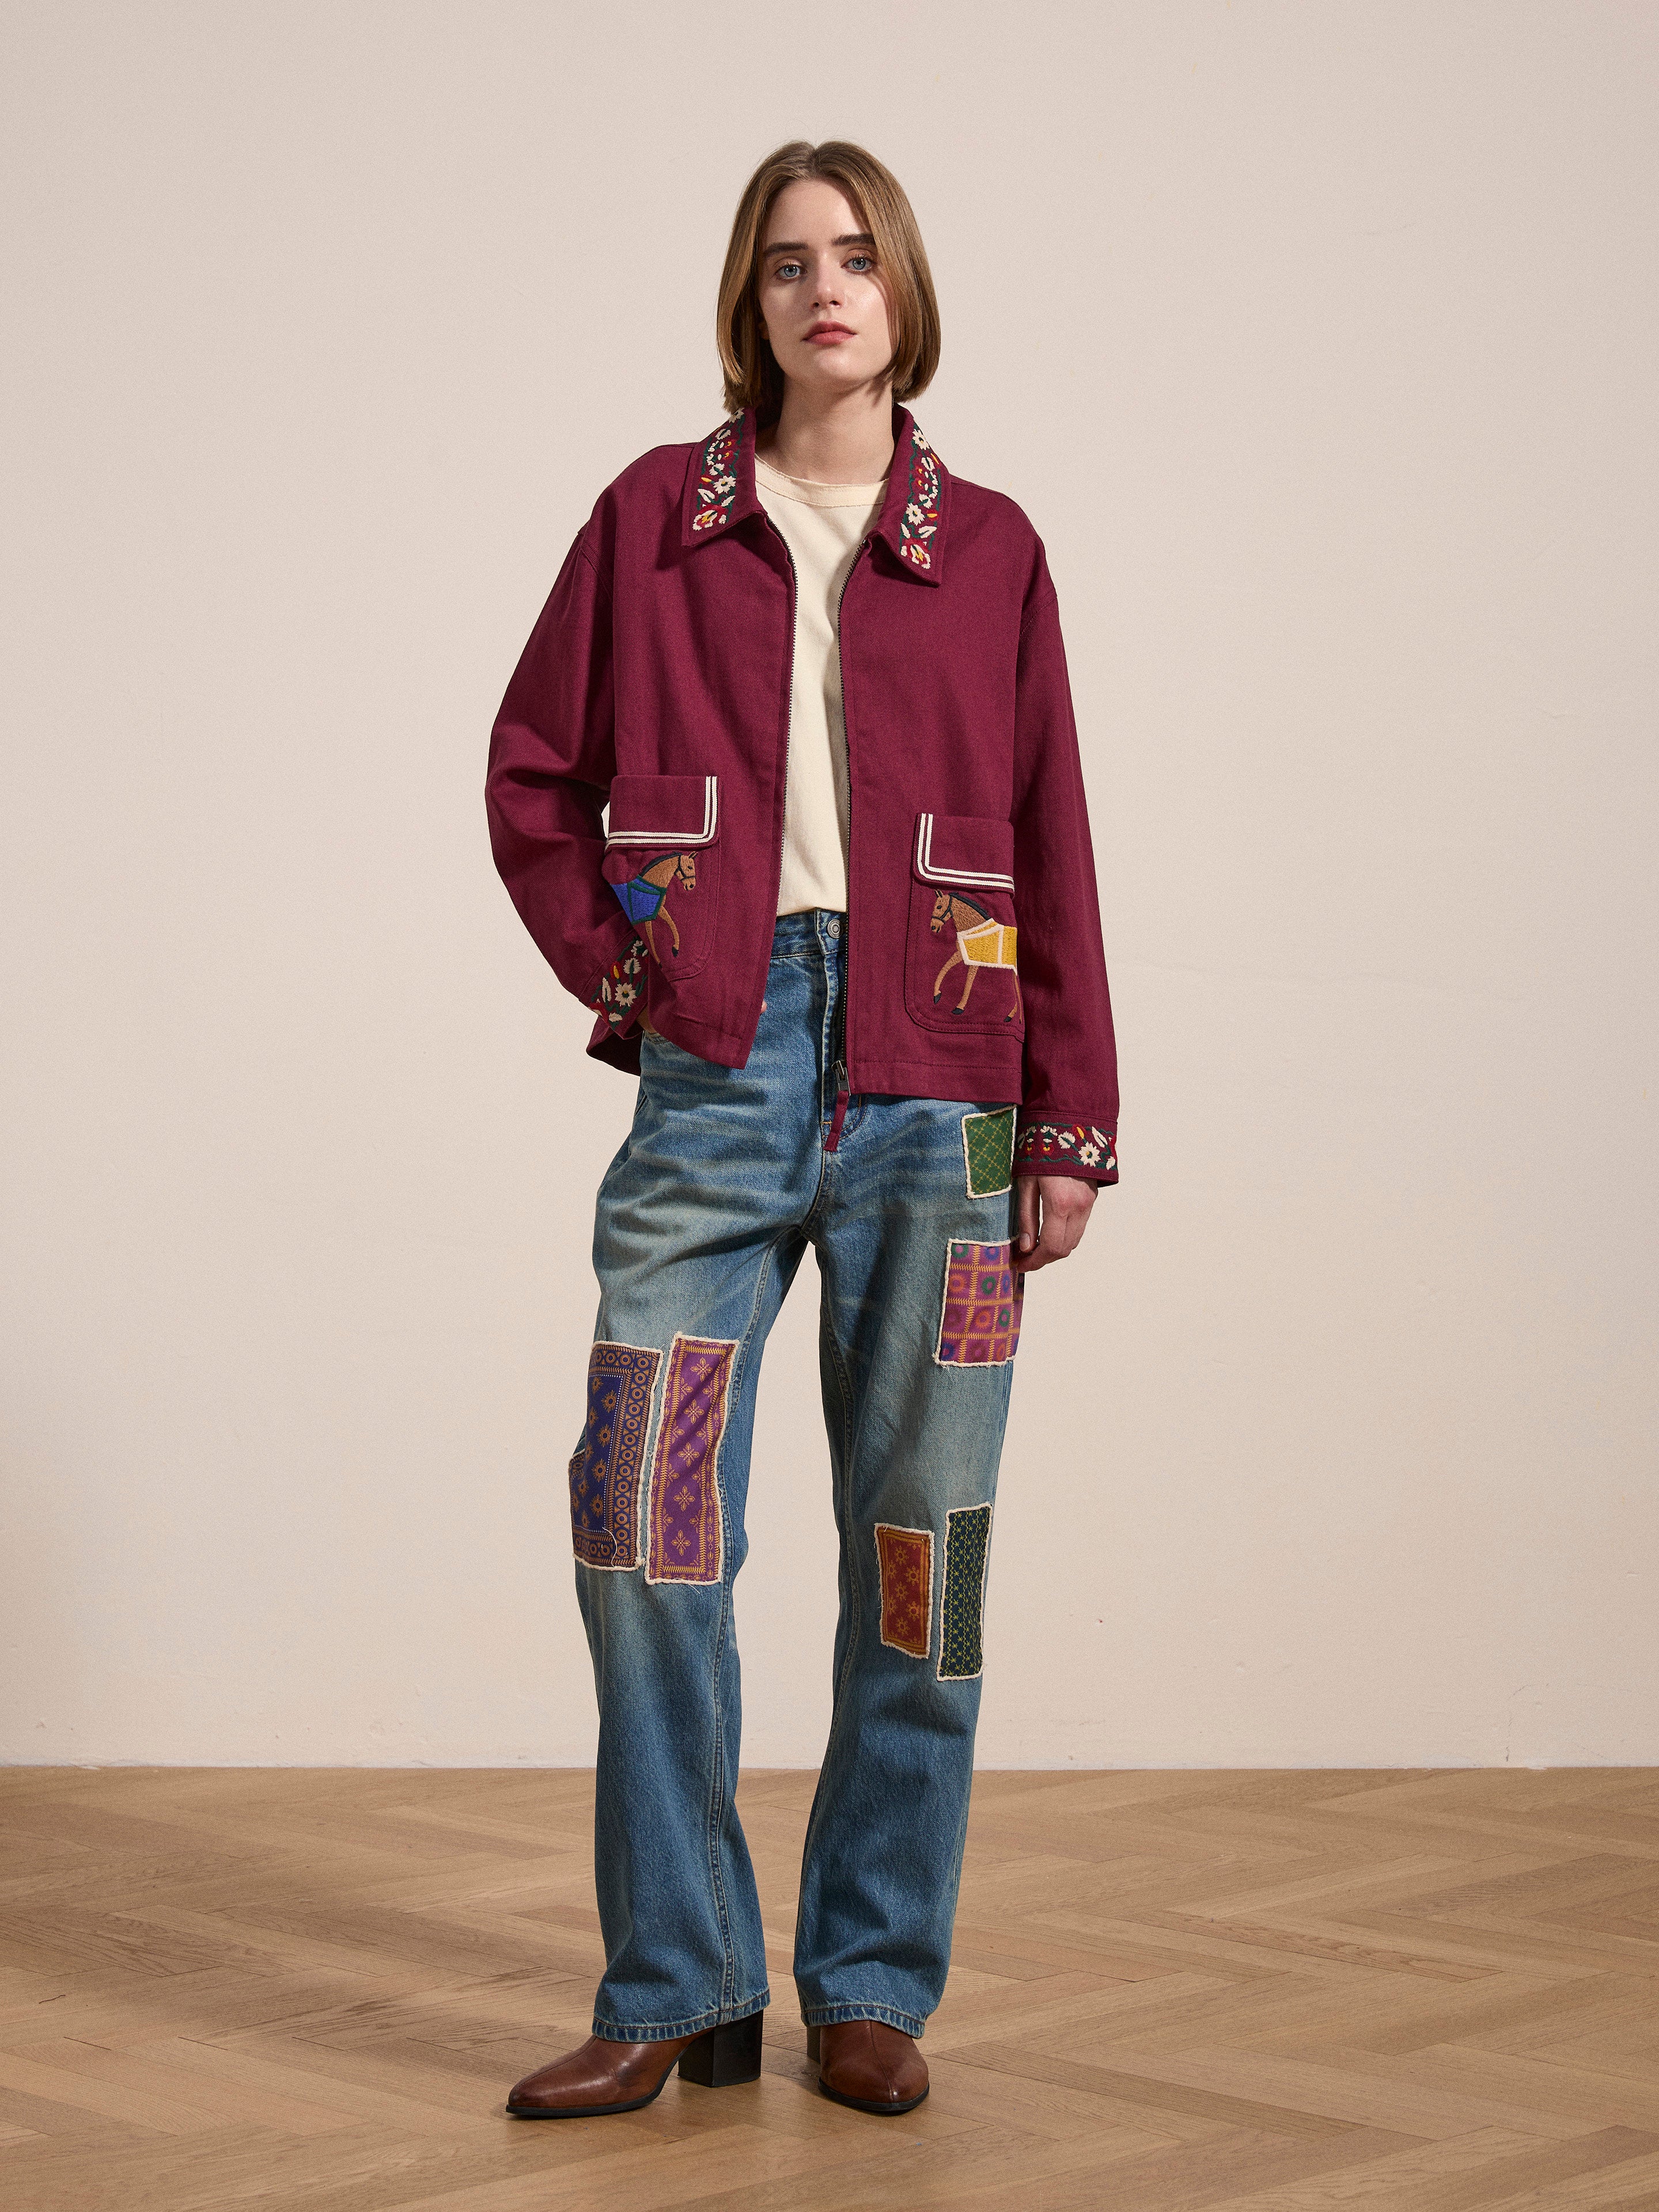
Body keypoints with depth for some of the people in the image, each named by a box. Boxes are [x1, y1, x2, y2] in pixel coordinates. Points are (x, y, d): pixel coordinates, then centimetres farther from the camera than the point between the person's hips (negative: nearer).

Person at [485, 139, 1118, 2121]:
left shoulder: (985, 549, 8)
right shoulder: (657, 517, 9)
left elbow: (1050, 847, 7)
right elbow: (533, 776, 15)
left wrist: (1073, 1123, 3)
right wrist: (614, 966, 3)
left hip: (934, 1084, 0)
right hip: (718, 1069, 0)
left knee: (915, 1545, 3)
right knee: (646, 1526, -4)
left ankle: (871, 1987, 16)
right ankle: (679, 1992, 9)